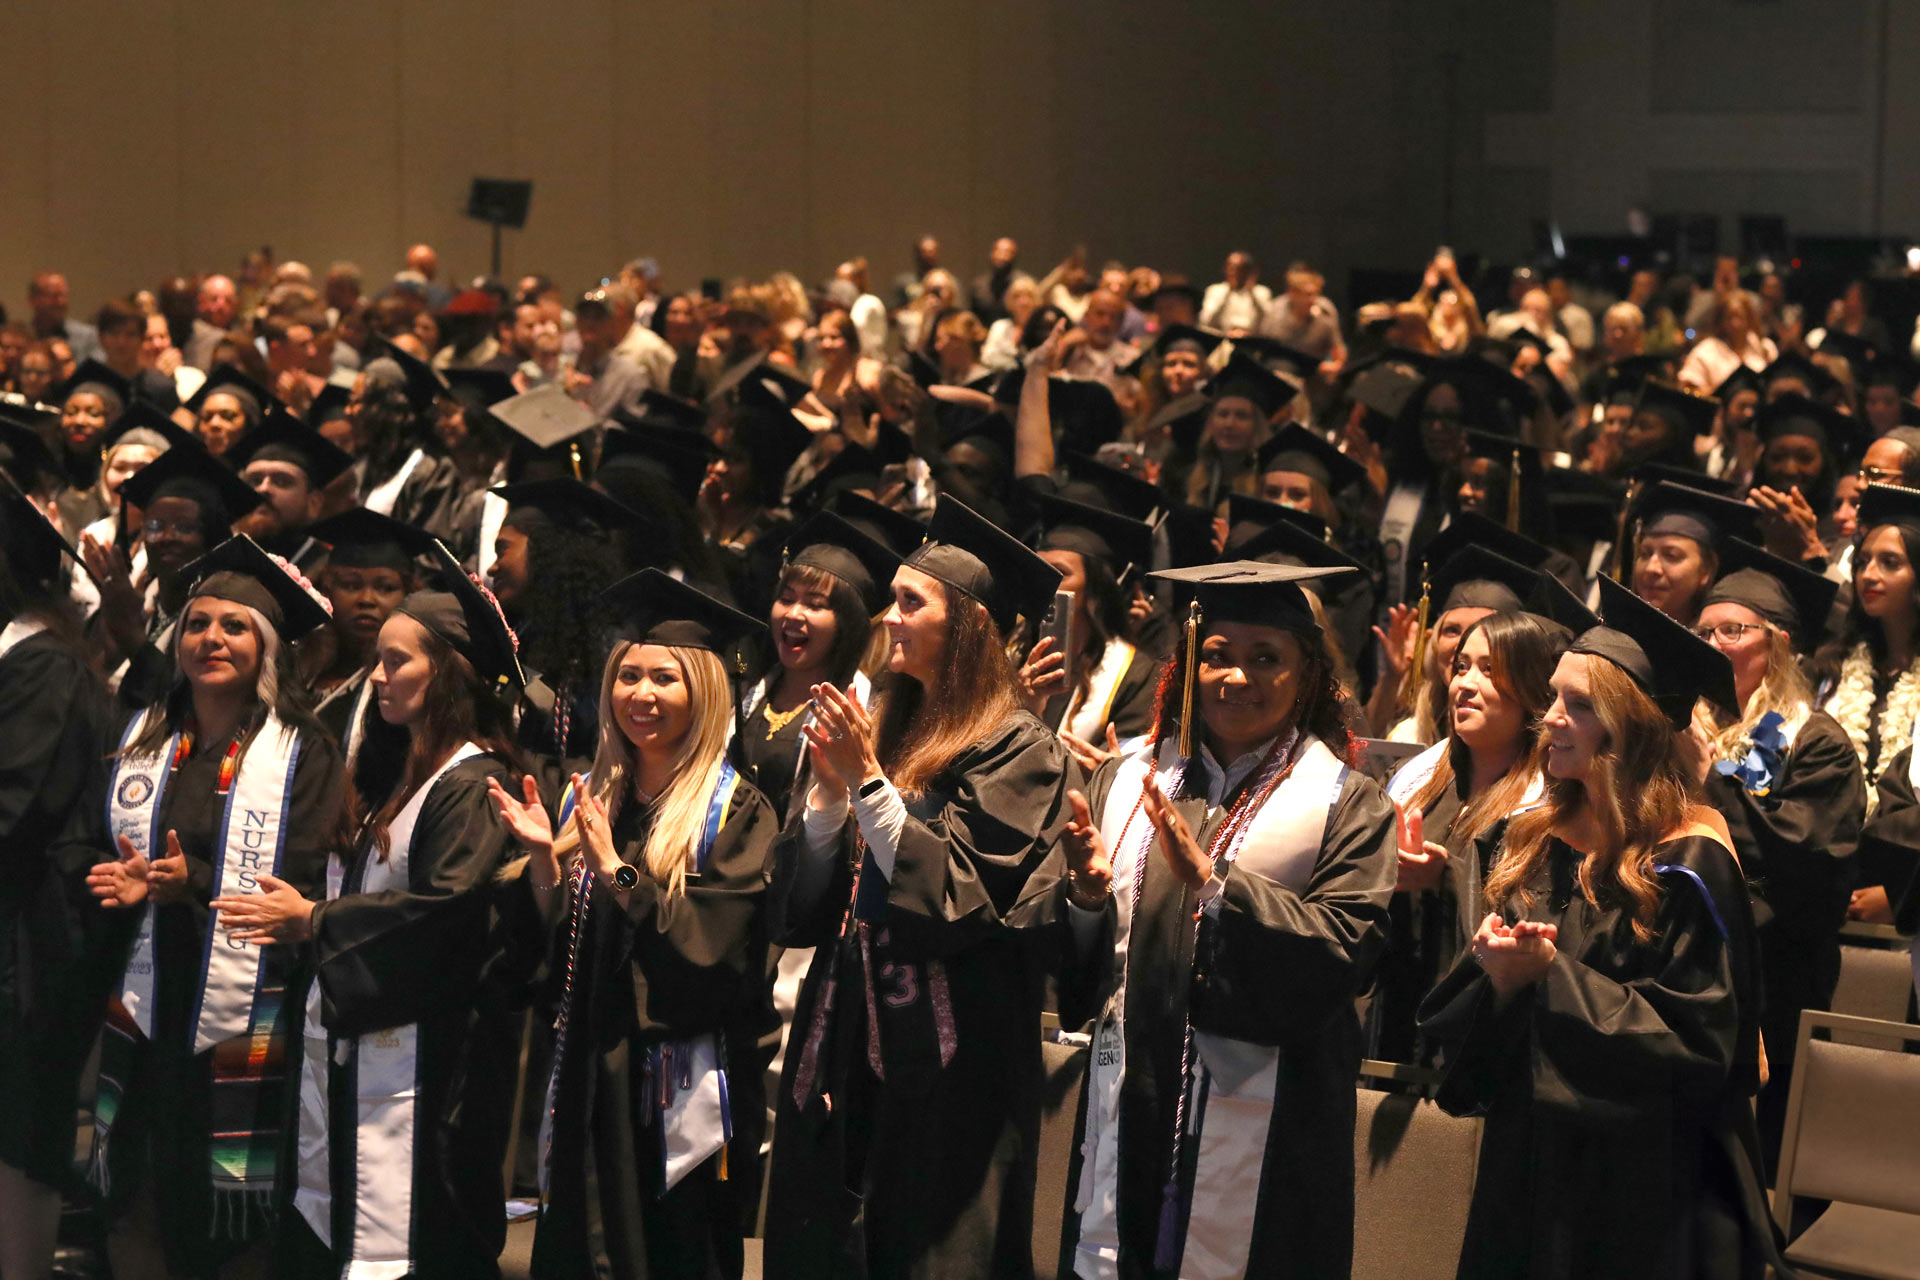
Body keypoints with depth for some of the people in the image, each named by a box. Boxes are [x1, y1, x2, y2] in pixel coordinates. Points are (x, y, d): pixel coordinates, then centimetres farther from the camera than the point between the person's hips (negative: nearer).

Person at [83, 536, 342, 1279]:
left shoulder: (302, 754, -1)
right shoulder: (140, 740, 13)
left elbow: (310, 883, -10)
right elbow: (95, 856, 15)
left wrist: (193, 884, -22)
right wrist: (119, 884, -9)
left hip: (244, 1019, -4)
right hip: (145, 1013, 4)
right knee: (139, 1219, 3)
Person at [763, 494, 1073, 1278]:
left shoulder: (1016, 752, -8)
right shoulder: (887, 730, 12)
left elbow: (956, 897, -17)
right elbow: (800, 911, 10)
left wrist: (868, 780, -17)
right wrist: (829, 789, -5)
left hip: (945, 1062, -7)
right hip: (843, 1046, 7)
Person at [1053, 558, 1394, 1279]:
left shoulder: (1347, 805, -1)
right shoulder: (1126, 781, 10)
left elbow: (1347, 951, -15)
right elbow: (1074, 968, 10)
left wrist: (1211, 881, -22)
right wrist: (1087, 895, -12)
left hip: (1260, 1132, -3)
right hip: (1130, 1113, 3)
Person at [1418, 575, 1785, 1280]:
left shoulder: (1686, 865, -13)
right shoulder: (1536, 844, 7)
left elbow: (1696, 1043, -17)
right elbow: (1456, 1019, 11)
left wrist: (1552, 975, -20)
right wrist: (1499, 976, -12)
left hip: (1638, 1188, -6)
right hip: (1525, 1168, 6)